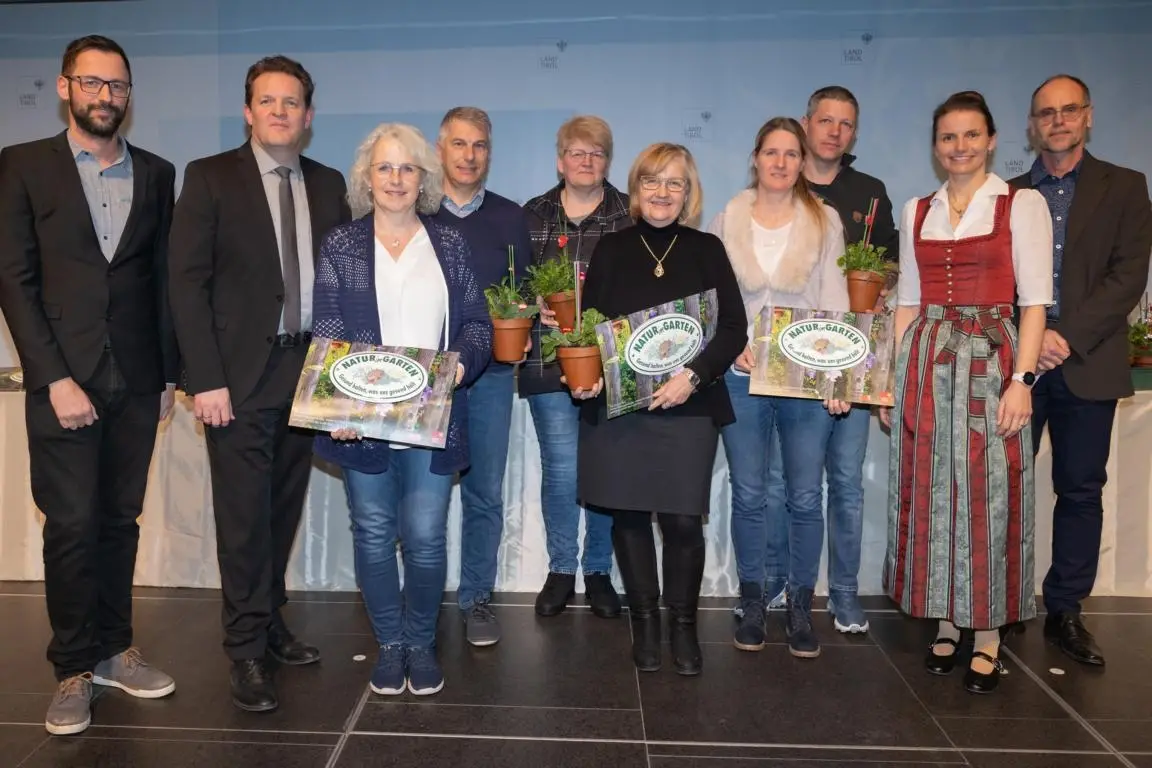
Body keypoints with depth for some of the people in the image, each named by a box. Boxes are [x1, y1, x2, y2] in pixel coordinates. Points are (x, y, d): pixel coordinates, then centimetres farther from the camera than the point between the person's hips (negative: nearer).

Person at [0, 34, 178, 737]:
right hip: (64, 378, -2)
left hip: (136, 381, 3)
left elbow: (164, 278, 11)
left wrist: (169, 373, 7)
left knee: (120, 520, 10)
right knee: (72, 526, 1)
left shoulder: (156, 174, 10)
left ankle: (114, 649, 22)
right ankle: (75, 668, 14)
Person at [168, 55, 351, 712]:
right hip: (240, 374, -4)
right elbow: (189, 283, -6)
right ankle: (248, 650, 12)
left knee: (284, 508, 13)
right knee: (244, 514, 0)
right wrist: (206, 380, -13)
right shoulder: (210, 178, -1)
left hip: (307, 369, 4)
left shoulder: (328, 184, 10)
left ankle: (271, 622, 28)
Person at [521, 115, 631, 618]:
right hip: (549, 361, 1)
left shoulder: (630, 215, 6)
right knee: (561, 470, 0)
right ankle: (561, 571, 19)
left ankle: (598, 571, 23)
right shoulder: (532, 215, 10)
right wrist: (534, 307, -8)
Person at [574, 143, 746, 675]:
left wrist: (693, 377, -14)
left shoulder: (707, 250, 6)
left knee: (684, 520, -1)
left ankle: (683, 625, 19)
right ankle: (645, 621, 23)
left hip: (689, 407, -1)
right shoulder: (611, 250, 8)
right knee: (629, 515, 6)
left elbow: (733, 328, 0)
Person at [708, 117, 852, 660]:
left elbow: (835, 300, 0)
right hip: (742, 376, 0)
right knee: (749, 495, 6)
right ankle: (752, 601, 22)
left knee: (805, 496, 3)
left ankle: (801, 604, 19)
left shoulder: (824, 221, 5)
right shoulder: (727, 220, 6)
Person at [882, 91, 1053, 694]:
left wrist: (1021, 379, -14)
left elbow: (1035, 301, -4)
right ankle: (945, 621, 20)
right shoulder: (917, 212, 12)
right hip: (926, 364, 4)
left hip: (991, 361, -3)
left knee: (989, 493, -1)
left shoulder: (1022, 204, 1)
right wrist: (894, 378, 7)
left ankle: (988, 634, 12)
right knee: (931, 492, 6)